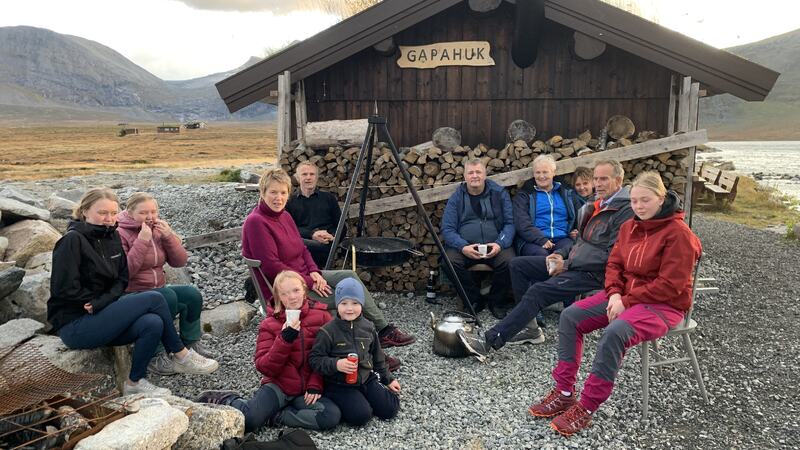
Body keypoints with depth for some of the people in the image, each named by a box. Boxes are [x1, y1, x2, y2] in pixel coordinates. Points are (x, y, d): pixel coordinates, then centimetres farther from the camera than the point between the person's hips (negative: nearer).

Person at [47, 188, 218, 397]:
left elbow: (122, 278, 8)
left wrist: (103, 301, -9)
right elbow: (64, 288, -18)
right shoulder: (73, 240, -13)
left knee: (153, 324, -22)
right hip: (74, 325, -7)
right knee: (153, 299, -19)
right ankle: (181, 356, -4)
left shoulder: (112, 236, 9)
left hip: (100, 315, 7)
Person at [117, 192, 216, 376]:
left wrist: (169, 236, -14)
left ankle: (191, 343, 5)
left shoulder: (160, 229, 7)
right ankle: (155, 355, -21)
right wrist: (142, 241, -27)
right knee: (168, 297, -31)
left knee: (192, 294, -15)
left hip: (159, 289, 6)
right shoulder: (120, 233, -12)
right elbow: (124, 272, -24)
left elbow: (180, 262, 0)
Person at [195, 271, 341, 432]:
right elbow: (264, 367, -8)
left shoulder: (322, 316, -1)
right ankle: (229, 400, 10)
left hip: (307, 391, 1)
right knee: (247, 420, -25)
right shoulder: (270, 324, 0)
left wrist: (315, 385, -12)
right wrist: (284, 339, -22)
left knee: (332, 416, -27)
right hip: (279, 386, -1)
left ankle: (273, 416, -11)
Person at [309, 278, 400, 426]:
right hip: (340, 384, -5)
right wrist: (335, 364, -28)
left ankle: (363, 398, 20)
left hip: (367, 378, 5)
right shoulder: (328, 331, -14)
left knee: (390, 409, -4)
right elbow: (315, 359, -13)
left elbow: (377, 357, 14)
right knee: (360, 415, -23)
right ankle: (340, 403, 7)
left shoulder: (368, 328, 2)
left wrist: (388, 379, 18)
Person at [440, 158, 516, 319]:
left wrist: (500, 244, -16)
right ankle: (474, 300, -6)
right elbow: (447, 229, 0)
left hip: (495, 246, 0)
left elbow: (510, 223, 3)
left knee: (509, 261, -30)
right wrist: (463, 247, -19)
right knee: (450, 261, -29)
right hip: (464, 246, 0)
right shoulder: (456, 198, 7)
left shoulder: (499, 193, 9)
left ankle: (496, 301, -2)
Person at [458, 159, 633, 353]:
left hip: (593, 273, -10)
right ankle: (530, 328, 2)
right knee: (517, 264, 3)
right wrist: (561, 255, 5)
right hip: (573, 262, 10)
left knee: (538, 291, -27)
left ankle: (489, 341, -27)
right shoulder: (598, 204, 17)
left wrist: (568, 265, -18)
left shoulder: (625, 210, -12)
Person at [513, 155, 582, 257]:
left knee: (566, 251, -34)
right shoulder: (524, 195, 14)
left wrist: (577, 232, 2)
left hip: (562, 239, 1)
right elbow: (522, 225, 0)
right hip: (533, 241, -1)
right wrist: (542, 240, -15)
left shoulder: (567, 193, 25)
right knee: (541, 255, -35)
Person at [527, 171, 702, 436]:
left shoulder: (678, 233, -16)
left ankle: (586, 408, -23)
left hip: (664, 305, -8)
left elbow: (670, 285, -20)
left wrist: (626, 301, -20)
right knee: (570, 316, -10)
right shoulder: (629, 227, 7)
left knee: (614, 333, -35)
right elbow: (614, 265, 10)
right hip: (624, 296, 8)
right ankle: (565, 393, -5)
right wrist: (615, 294, -10)